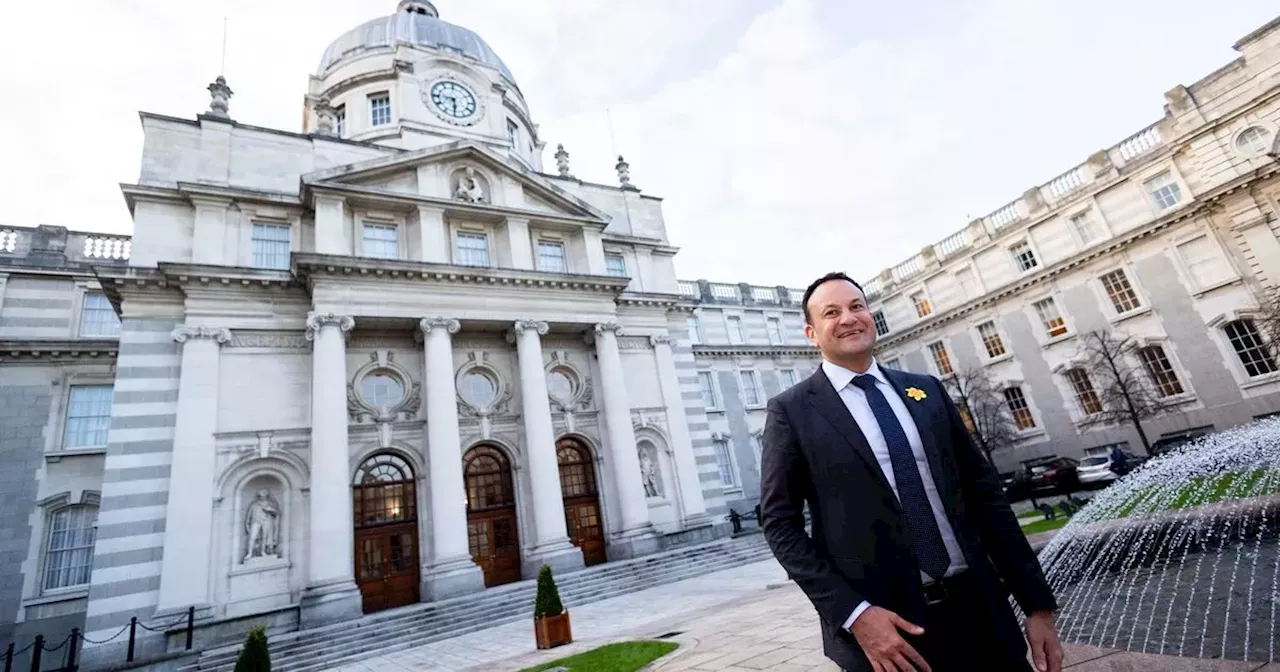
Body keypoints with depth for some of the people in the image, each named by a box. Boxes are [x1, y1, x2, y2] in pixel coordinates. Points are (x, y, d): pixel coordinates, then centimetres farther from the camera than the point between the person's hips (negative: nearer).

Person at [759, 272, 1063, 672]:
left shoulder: (928, 391, 7)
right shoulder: (792, 410, -7)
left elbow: (984, 492, 8)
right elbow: (780, 524, -8)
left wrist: (1038, 603, 5)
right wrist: (854, 613, -16)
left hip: (979, 608, 5)